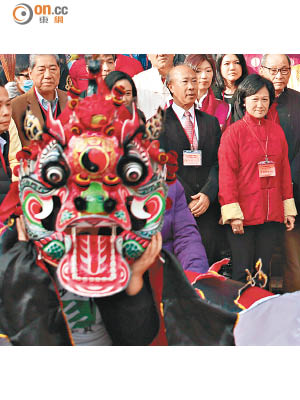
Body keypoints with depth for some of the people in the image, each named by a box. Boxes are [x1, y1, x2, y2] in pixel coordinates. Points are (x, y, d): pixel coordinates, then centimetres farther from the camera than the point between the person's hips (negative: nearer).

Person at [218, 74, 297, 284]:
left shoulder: (277, 130, 9)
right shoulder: (233, 131, -4)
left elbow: (285, 171, 12)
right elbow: (227, 174, -6)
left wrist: (288, 208, 9)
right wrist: (232, 213, -11)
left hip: (272, 214, 4)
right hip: (244, 214, -4)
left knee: (263, 271, 12)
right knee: (243, 272, 2)